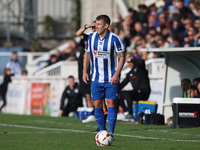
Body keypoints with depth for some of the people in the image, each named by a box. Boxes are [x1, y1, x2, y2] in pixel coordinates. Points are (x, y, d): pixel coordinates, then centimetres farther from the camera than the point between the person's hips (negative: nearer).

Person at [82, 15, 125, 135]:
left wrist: (116, 74, -15)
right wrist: (85, 71, 5)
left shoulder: (115, 39, -10)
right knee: (97, 105, 2)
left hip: (111, 79, -4)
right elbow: (87, 54, 15)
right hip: (96, 78, 4)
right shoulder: (91, 37, 3)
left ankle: (110, 133, 1)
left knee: (111, 104, -5)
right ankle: (102, 132, 15)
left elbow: (122, 57, -6)